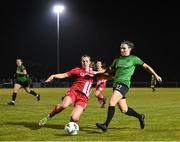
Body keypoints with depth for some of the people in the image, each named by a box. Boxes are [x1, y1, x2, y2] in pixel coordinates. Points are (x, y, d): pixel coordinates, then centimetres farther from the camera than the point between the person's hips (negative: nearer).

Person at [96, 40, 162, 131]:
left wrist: (155, 75, 9)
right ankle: (140, 117, 31)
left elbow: (146, 66, 11)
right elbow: (110, 70, 26)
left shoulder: (134, 59, 4)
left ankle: (106, 125, -20)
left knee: (111, 102, -22)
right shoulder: (117, 60, 17)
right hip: (116, 84, 6)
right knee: (124, 109, 8)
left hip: (124, 84, -6)